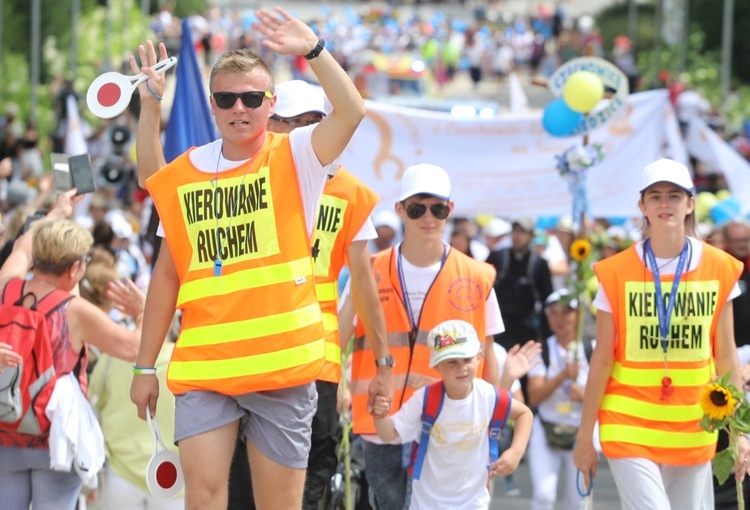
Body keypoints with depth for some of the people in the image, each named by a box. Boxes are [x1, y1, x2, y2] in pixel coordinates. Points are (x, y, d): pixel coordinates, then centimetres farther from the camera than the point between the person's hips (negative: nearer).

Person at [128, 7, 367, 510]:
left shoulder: (294, 158, 2)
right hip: (203, 368, 2)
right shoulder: (185, 174, 10)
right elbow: (168, 273, 15)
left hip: (282, 364, -2)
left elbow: (351, 111, -18)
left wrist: (314, 49, -28)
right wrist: (146, 365, 13)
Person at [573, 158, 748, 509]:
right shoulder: (617, 273, -3)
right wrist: (584, 436, 1)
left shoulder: (719, 269, 2)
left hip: (694, 431, 3)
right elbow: (602, 359, 0)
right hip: (630, 429, -3)